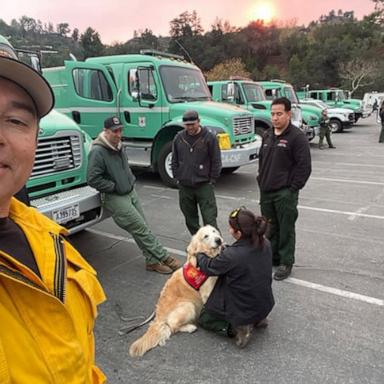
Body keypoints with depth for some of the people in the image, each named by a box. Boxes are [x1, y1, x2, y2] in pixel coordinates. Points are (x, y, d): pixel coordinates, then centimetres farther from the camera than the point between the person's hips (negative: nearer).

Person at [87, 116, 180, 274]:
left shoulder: (118, 146, 8)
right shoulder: (98, 151, -19)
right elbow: (93, 179, -22)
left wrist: (131, 180, 11)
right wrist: (115, 187, -16)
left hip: (131, 192, 8)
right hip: (115, 198, -8)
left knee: (141, 228, 8)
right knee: (141, 229, -5)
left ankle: (152, 261, 17)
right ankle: (164, 257, 4)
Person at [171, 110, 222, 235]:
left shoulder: (209, 137, -7)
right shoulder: (179, 138, 4)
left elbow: (216, 161, -4)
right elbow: (174, 160, 12)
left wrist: (212, 180, -5)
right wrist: (177, 178, 9)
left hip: (204, 186, -4)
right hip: (184, 187, 4)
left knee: (210, 219, -5)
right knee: (190, 219, 14)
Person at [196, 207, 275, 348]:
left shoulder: (231, 256, -31)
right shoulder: (265, 244, -13)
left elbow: (209, 268, -11)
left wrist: (199, 255, 8)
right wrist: (226, 248, 9)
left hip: (244, 310, -5)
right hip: (266, 305, 6)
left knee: (204, 318, 20)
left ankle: (238, 328, -1)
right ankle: (257, 319, 18)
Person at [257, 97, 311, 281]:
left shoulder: (297, 136, -10)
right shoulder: (267, 135, 12)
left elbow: (304, 166, -12)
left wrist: (293, 188, -12)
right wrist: (261, 180, 14)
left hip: (285, 193, -7)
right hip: (266, 191, 7)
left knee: (286, 229, 2)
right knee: (269, 227, 16)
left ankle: (286, 263, 15)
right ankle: (271, 257, 32)